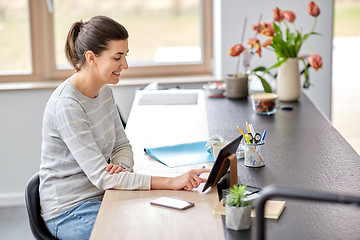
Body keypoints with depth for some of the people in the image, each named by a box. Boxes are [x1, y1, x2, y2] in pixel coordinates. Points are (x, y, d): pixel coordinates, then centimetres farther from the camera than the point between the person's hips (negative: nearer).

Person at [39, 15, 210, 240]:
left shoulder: (104, 91, 3)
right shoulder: (66, 105, -24)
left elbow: (122, 146, 11)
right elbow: (101, 176, -27)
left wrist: (121, 166, -14)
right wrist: (172, 182, -32)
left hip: (101, 197, 8)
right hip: (69, 214, -8)